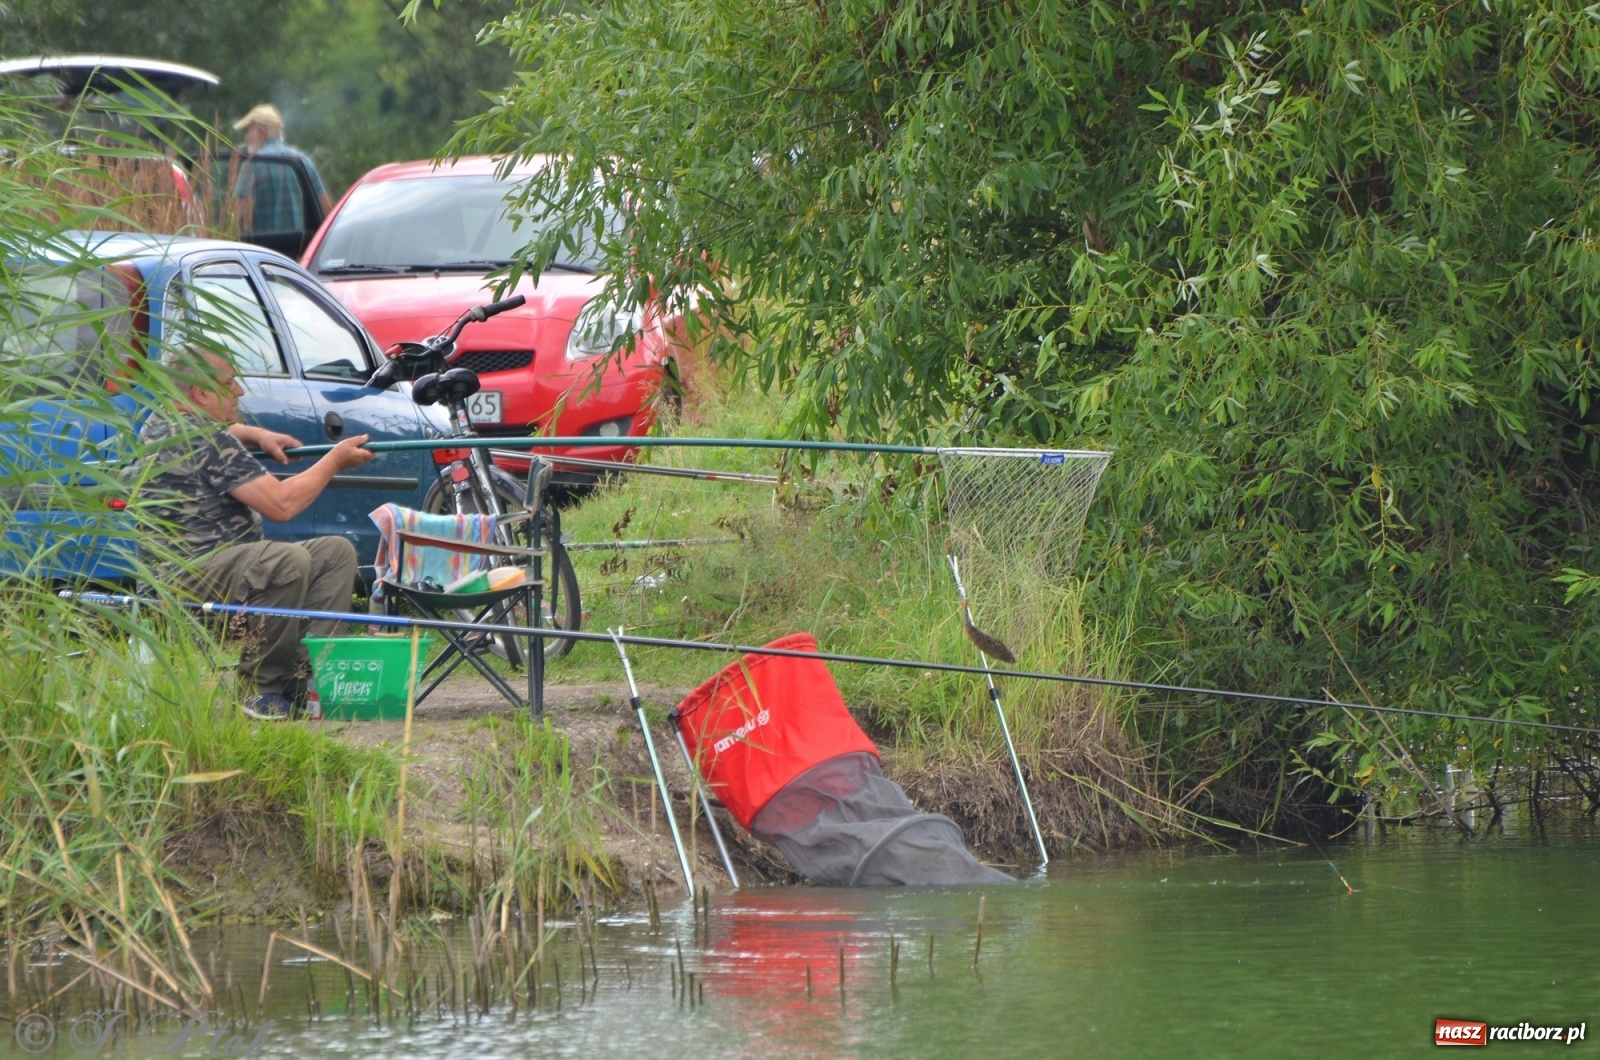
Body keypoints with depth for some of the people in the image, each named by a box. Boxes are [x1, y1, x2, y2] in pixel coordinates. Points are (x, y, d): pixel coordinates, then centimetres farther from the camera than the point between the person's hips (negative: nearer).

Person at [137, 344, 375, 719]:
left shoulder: (160, 424, 17)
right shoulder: (203, 440, -16)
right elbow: (280, 504, -19)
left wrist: (256, 435, 22)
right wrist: (335, 461, -5)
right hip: (189, 573, -11)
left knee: (337, 553, 5)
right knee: (288, 561, -37)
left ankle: (305, 676, -9)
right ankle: (264, 688, -24)